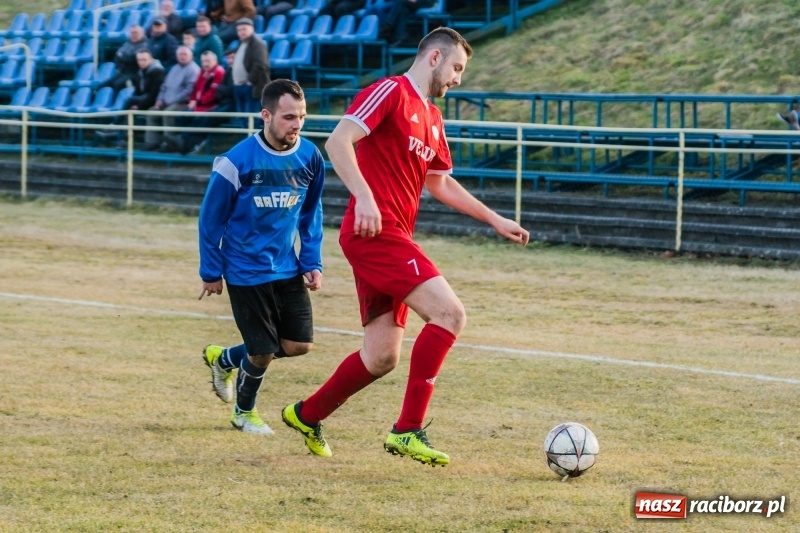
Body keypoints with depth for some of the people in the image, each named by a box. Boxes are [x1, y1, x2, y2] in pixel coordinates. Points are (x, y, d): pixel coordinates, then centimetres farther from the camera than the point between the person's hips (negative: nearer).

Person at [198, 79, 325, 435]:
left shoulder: (310, 157, -3)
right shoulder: (237, 162, -17)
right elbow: (210, 220, -8)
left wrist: (313, 263, 4)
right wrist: (211, 273, -4)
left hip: (288, 269, 5)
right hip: (246, 270, -5)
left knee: (300, 345, 2)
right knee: (262, 352, -1)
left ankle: (224, 359, 29)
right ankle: (244, 412, 30)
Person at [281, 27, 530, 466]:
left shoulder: (432, 118, 21)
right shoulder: (391, 92, -6)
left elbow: (440, 183, 32)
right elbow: (338, 142, -16)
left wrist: (495, 221, 28)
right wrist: (364, 196, -27)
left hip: (392, 240, 10)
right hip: (373, 231, -10)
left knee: (381, 357, 9)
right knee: (449, 312, -20)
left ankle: (307, 415, 28)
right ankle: (408, 430, -18)